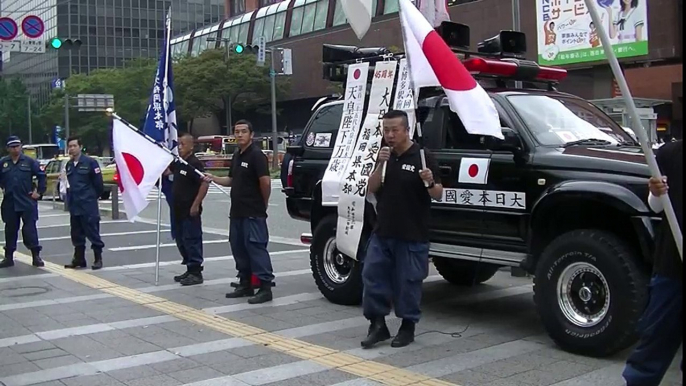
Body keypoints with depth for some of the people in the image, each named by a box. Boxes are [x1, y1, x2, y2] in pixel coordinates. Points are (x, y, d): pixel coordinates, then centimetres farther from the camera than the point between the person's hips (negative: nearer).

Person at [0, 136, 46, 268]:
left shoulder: (29, 161, -2)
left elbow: (41, 176, 1)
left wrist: (39, 192, -3)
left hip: (27, 202, -3)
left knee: (30, 229, -3)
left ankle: (36, 257, 1)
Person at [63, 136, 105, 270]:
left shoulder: (90, 162, -8)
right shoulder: (68, 165, 11)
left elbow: (98, 183, -6)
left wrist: (92, 197, 3)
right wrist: (70, 198, 13)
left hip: (88, 206, -6)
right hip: (74, 206, 6)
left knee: (93, 233, -3)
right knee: (77, 234, 11)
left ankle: (98, 259, 5)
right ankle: (79, 259, 20)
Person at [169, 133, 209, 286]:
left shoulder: (195, 164, -13)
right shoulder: (178, 163, 13)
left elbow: (205, 184, -21)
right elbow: (165, 171, 31)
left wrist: (196, 205, -23)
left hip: (190, 211, -9)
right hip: (179, 210, 10)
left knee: (192, 240, -6)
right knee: (181, 240, 14)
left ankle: (196, 273, 0)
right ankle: (190, 270, 23)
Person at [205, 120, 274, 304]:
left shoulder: (256, 155, -12)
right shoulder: (237, 155, 15)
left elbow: (265, 182, -18)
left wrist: (263, 204, -8)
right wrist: (214, 179, 9)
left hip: (253, 213, -9)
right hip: (237, 211, 9)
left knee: (256, 247, -10)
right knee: (239, 248, 13)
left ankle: (265, 287, -7)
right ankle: (245, 285, 23)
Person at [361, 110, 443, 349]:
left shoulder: (422, 157, -7)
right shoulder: (385, 157, 10)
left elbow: (438, 194, -7)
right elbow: (372, 189, 2)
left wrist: (430, 182, -29)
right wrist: (381, 165, -12)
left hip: (412, 236, -5)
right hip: (382, 232, 5)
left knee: (407, 282, 3)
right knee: (372, 276, 3)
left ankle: (408, 327, 17)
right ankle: (378, 325, 14)